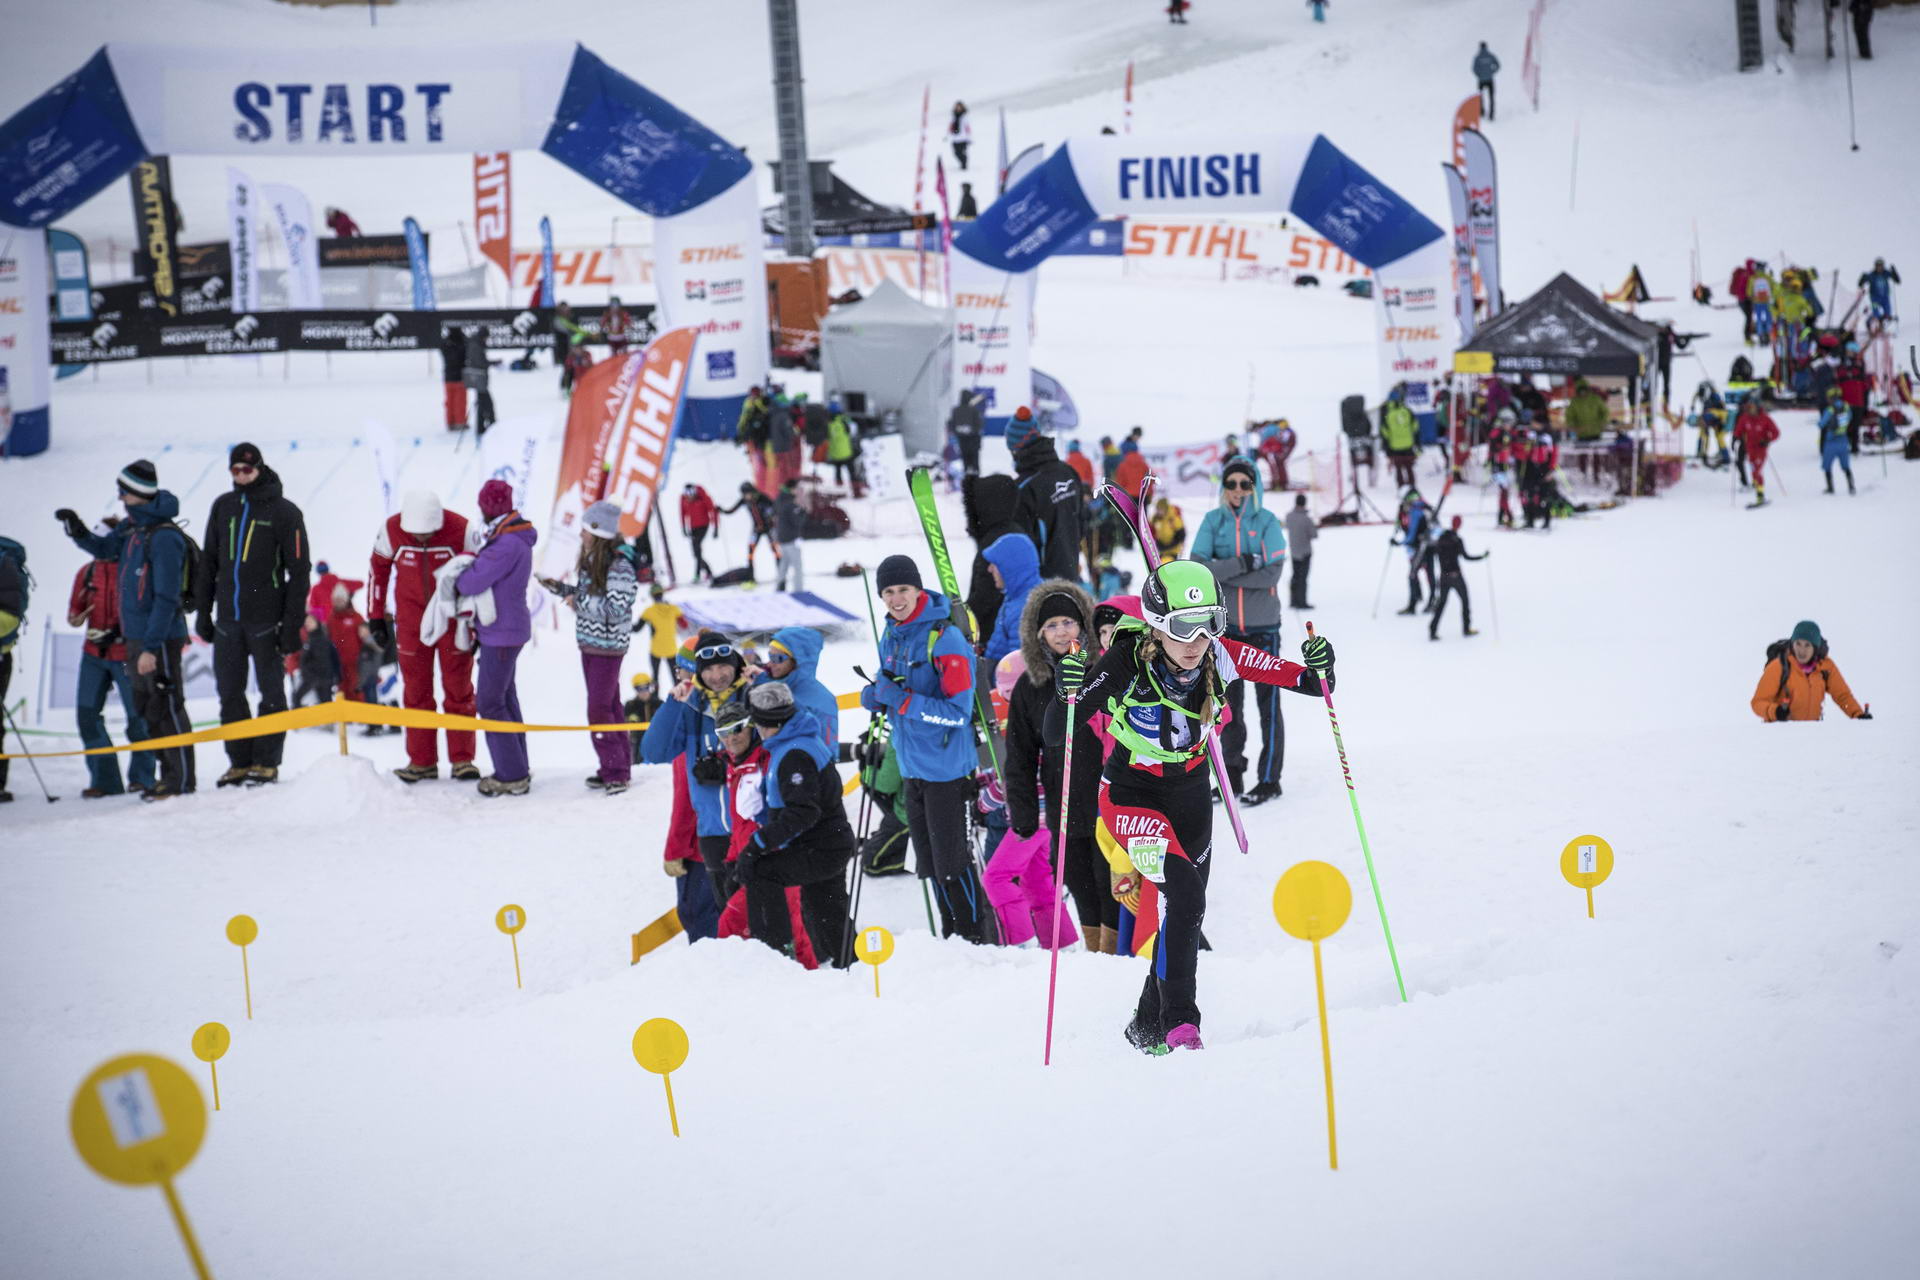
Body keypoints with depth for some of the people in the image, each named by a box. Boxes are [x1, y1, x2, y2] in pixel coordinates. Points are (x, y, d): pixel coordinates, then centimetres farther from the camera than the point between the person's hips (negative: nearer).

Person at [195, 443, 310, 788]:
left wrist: (292, 623, -10)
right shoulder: (223, 507, 9)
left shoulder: (284, 512, -5)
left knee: (271, 692, 2)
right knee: (229, 692, 7)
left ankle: (267, 762, 8)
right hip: (228, 618, 5)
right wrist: (203, 611, 11)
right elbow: (209, 562, 16)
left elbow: (299, 571, -5)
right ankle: (240, 762, 16)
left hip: (266, 619, -5)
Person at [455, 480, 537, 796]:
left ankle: (511, 776, -1)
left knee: (491, 704, -5)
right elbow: (485, 571, 15)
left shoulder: (507, 544, -23)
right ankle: (517, 769, 25)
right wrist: (468, 566, -3)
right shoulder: (515, 538, 9)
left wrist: (456, 577, -1)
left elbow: (473, 583, -22)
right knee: (506, 698, 17)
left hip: (501, 633, -10)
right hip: (508, 629, 10)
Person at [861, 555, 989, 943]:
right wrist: (874, 696, -4)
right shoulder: (891, 637, 8)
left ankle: (975, 938, 6)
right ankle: (950, 937, 25)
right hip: (910, 764, 8)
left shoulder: (945, 638, -17)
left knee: (950, 857, -5)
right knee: (927, 859, 14)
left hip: (944, 763, -8)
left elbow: (959, 712, -20)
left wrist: (903, 701, -26)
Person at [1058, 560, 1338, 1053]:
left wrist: (1318, 670, -37)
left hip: (1190, 793, 4)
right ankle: (1180, 1025, -22)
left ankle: (1149, 1027, 32)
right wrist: (1070, 689, -48)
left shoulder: (1220, 657, -20)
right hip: (1130, 792, -4)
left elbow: (1305, 682, -14)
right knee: (1184, 890, -25)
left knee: (1188, 912, 12)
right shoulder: (1127, 661, -28)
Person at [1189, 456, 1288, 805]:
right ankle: (1233, 774, 21)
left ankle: (1269, 778, 5)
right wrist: (1241, 563, -21)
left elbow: (1272, 573, -15)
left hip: (1263, 625, -3)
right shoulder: (1213, 521, 3)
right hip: (1225, 625, 3)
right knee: (1228, 702, 11)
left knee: (1268, 703, -1)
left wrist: (1222, 574, -16)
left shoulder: (1267, 522, -3)